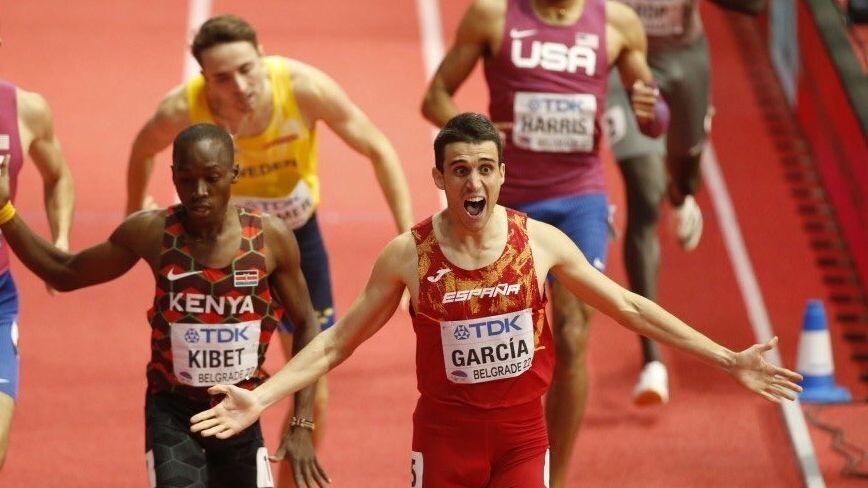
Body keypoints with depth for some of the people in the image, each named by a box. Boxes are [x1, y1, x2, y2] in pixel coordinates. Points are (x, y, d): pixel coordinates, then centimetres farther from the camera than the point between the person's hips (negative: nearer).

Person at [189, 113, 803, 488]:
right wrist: (261, 398, -13)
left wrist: (729, 360, 1)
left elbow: (630, 307, 3)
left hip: (522, 434, 1)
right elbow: (338, 341, -2)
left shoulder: (541, 241, -5)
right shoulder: (408, 255, -8)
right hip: (445, 434, -1)